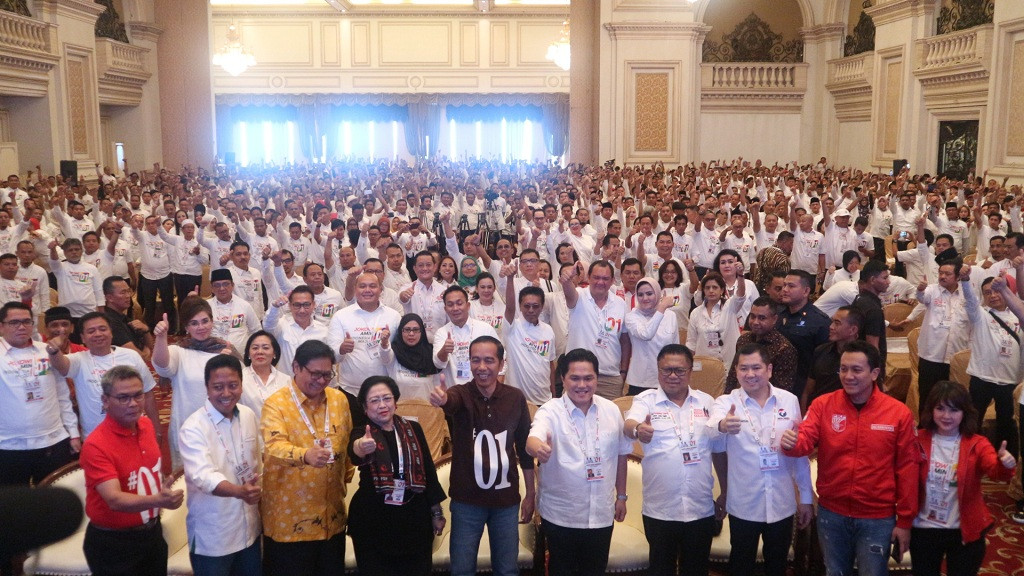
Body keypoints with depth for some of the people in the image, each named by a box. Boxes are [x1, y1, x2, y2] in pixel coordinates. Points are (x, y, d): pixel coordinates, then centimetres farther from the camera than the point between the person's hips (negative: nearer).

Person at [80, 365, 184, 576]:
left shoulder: (146, 425, -2)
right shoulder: (96, 445, -24)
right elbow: (115, 499, -33)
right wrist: (158, 500, -48)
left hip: (152, 533, 7)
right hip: (113, 543, -6)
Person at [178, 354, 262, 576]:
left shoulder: (249, 416, 1)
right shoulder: (193, 428, -18)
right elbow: (203, 476, -32)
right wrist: (239, 491, -47)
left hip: (249, 528, 6)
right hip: (212, 536, -5)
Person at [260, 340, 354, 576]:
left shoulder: (339, 399, 5)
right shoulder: (276, 403, -11)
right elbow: (275, 446, -27)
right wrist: (306, 455, -45)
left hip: (331, 516, 5)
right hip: (289, 518, -5)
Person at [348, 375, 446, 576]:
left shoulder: (413, 429, 4)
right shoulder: (362, 434, -5)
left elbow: (429, 470, 9)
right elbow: (354, 450, -30)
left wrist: (436, 512, 8)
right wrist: (360, 448, -54)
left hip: (414, 518, 3)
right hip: (373, 521, -2)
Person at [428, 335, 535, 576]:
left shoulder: (516, 398, -3)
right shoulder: (461, 394, -9)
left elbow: (524, 447, 6)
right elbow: (450, 401, -35)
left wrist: (531, 494, 8)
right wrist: (442, 398, -59)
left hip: (506, 500, 2)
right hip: (466, 500, -1)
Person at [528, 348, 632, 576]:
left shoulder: (612, 410, -1)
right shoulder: (550, 411, -14)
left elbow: (620, 454, 10)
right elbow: (532, 440, -33)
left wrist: (621, 496, 12)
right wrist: (537, 447, -56)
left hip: (601, 513, 3)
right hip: (561, 514, -3)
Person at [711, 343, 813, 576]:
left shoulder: (790, 400, -1)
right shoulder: (727, 402, -9)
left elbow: (799, 451, 6)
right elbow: (709, 429, -31)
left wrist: (806, 498, 7)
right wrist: (722, 426, -55)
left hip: (782, 504, 2)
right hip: (743, 505, -2)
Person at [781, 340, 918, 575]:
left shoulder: (899, 413, -9)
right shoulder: (822, 405, -7)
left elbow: (906, 469, -5)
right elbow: (805, 441, -17)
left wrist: (904, 521, -2)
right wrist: (791, 444, -42)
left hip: (877, 518, -1)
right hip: (831, 513, 2)